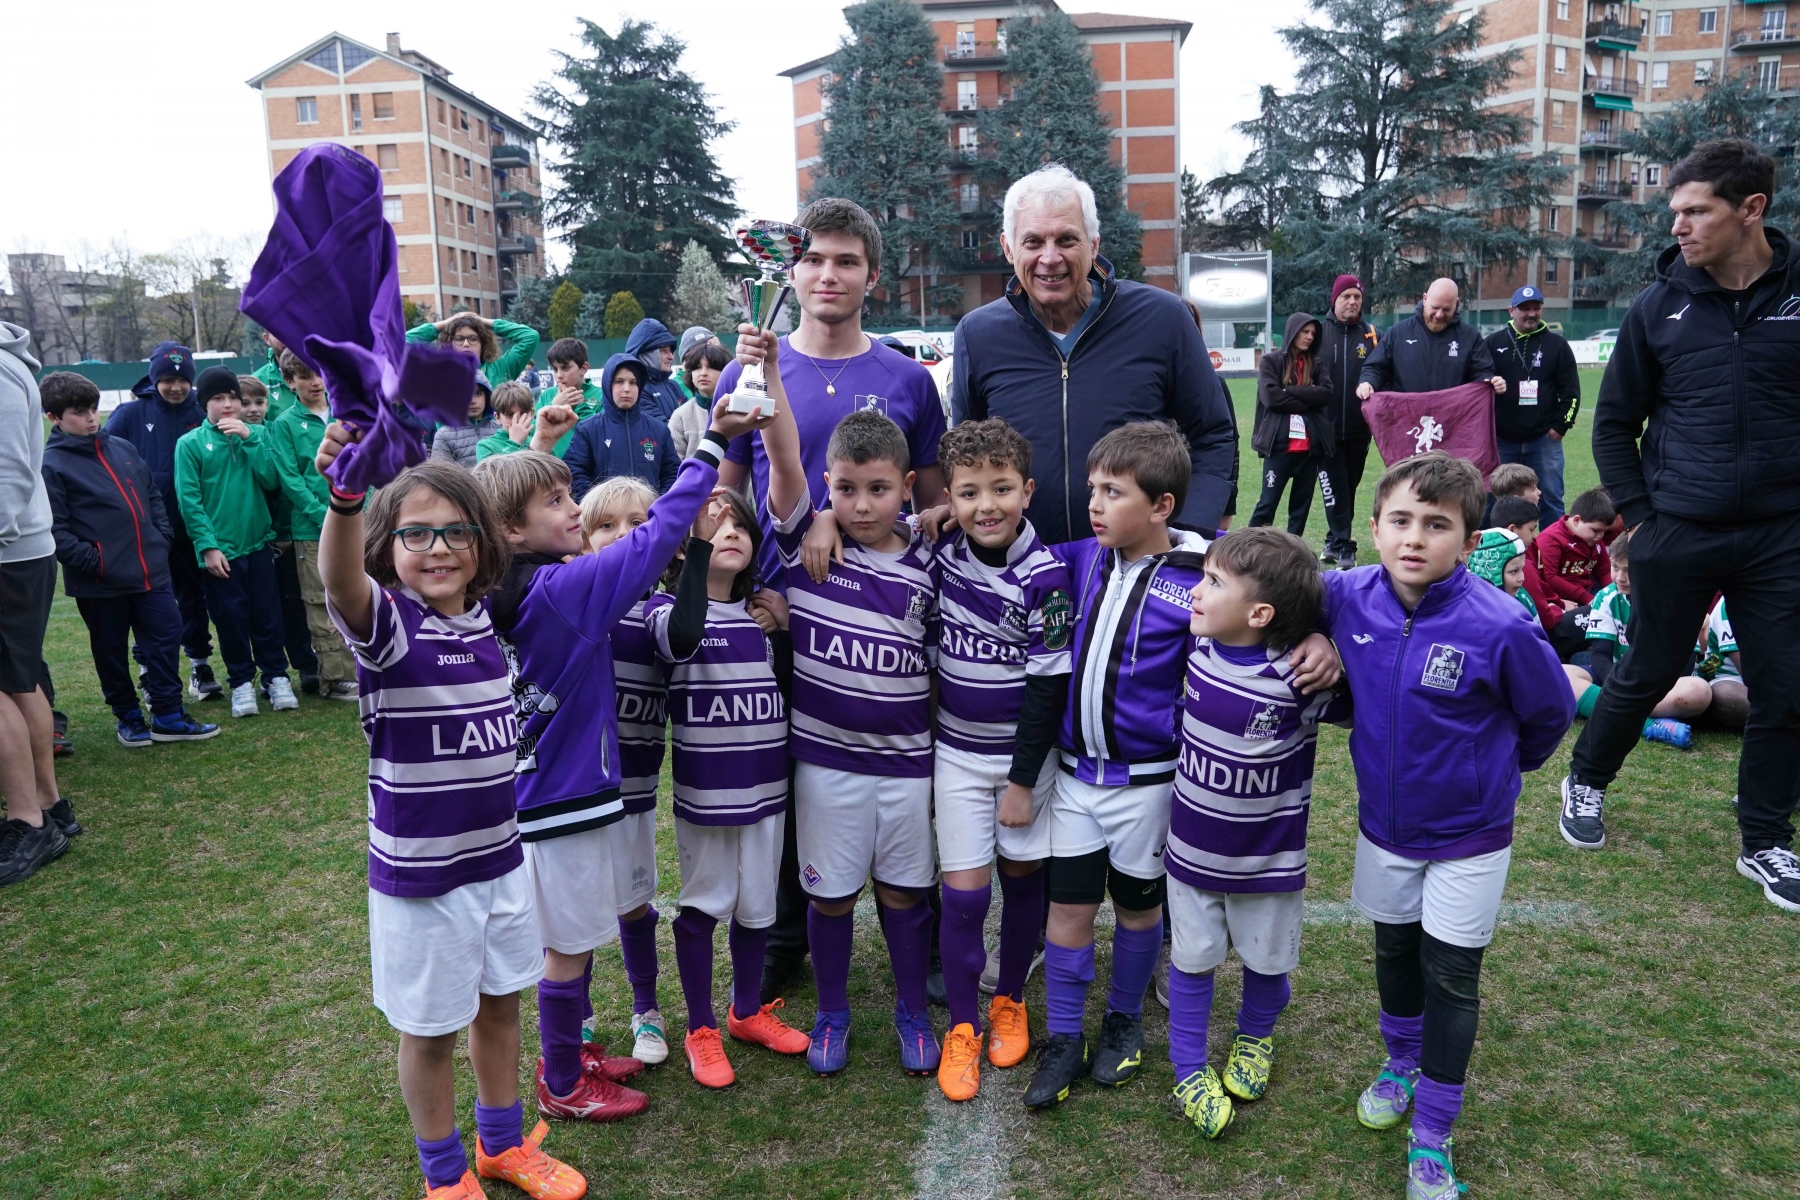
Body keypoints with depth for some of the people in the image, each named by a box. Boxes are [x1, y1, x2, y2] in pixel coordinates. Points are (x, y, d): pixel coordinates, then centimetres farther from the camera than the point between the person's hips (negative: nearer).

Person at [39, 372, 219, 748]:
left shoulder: (122, 448, 10)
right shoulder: (51, 465, -9)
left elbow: (152, 495, 18)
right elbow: (54, 529, -13)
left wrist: (162, 537, 8)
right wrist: (90, 561, -17)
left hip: (151, 570, 5)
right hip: (99, 582, -5)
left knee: (166, 636, 6)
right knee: (112, 653, 10)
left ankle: (168, 716, 16)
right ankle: (129, 719, 25)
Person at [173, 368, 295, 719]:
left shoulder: (255, 435, 7)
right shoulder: (190, 443, -2)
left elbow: (271, 480, -5)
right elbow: (190, 500, -5)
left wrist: (248, 438, -11)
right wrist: (207, 545, -11)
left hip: (258, 542, 2)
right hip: (219, 549, -2)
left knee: (268, 614, 6)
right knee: (232, 618, 5)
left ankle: (276, 677, 18)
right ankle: (241, 682, 18)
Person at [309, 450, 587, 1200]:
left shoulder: (488, 616, -2)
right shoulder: (387, 624, -17)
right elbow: (340, 581, -42)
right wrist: (344, 494, -59)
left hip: (501, 857, 5)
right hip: (419, 872, -5)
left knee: (501, 1001, 20)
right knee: (429, 1026, 13)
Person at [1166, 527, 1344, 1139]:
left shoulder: (1299, 678, -27)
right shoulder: (1199, 645, -15)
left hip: (1266, 858, -2)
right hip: (1192, 848, 3)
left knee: (1266, 959, 20)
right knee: (1193, 959, 15)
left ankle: (1255, 1039, 50)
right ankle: (1189, 1070, 35)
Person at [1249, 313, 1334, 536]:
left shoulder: (1319, 364, 13)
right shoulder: (1271, 361, 4)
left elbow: (1326, 393, -3)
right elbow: (1271, 397, -10)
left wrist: (1291, 391, -9)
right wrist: (1307, 401, -6)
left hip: (1311, 445, 4)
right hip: (1279, 443, -4)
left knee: (1302, 502, 8)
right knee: (1268, 502, -3)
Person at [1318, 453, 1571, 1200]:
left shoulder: (1500, 627, -26)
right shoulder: (1347, 599, -18)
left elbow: (1551, 714, -7)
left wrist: (1497, 768, 8)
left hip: (1468, 837, -3)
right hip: (1383, 825, 3)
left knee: (1450, 979, 8)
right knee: (1394, 953, 22)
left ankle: (1432, 1137, 25)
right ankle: (1401, 1063, 49)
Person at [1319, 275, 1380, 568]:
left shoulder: (1372, 336, 5)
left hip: (1359, 429, 2)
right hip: (1327, 428, -2)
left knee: (1349, 488, 12)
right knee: (1335, 490, -4)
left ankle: (1335, 541, 24)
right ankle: (1344, 546, -1)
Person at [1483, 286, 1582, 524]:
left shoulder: (1557, 344, 5)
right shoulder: (1494, 343, 5)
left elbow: (1570, 391, 5)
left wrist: (1561, 426, -4)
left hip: (1544, 439, 0)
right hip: (1501, 439, 0)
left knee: (1550, 499, 3)